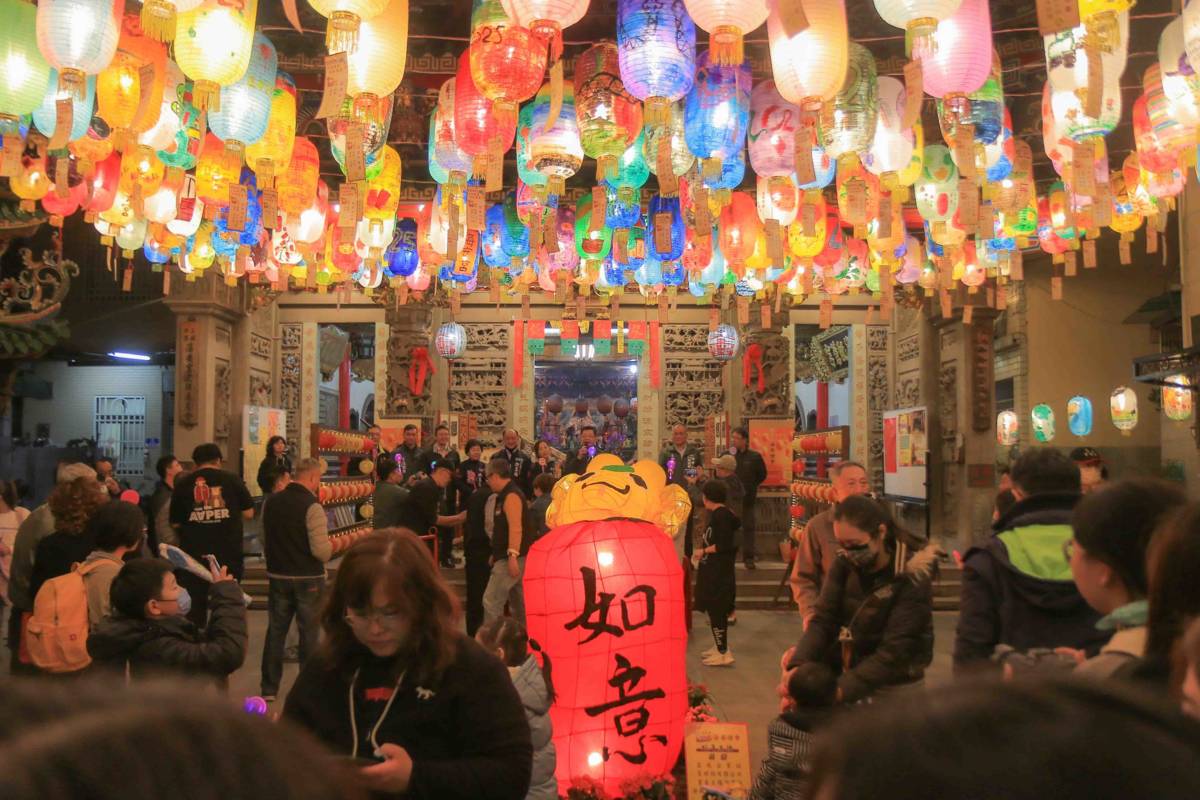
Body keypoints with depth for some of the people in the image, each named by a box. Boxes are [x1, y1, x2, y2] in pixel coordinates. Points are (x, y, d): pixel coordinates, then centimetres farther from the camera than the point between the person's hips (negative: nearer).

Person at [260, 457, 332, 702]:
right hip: (308, 579, -5)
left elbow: (264, 541, 11)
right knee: (309, 634, 6)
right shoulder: (312, 507, -18)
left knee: (275, 631, 13)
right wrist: (334, 545, -1)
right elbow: (321, 551, -21)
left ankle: (269, 689, 19)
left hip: (277, 576, 5)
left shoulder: (270, 502, 1)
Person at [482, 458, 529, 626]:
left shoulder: (511, 495, -15)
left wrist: (512, 556, -29)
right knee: (519, 604, 12)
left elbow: (516, 528, -24)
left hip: (509, 558, -10)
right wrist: (496, 554, 25)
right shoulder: (505, 495, 17)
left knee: (491, 601, -11)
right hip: (508, 557, 10)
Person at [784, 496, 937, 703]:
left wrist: (842, 690, -34)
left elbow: (894, 651, -25)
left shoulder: (912, 579, -20)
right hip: (849, 673, 4)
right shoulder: (845, 564, -5)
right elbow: (823, 619, -11)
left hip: (893, 689, -4)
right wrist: (798, 666, -28)